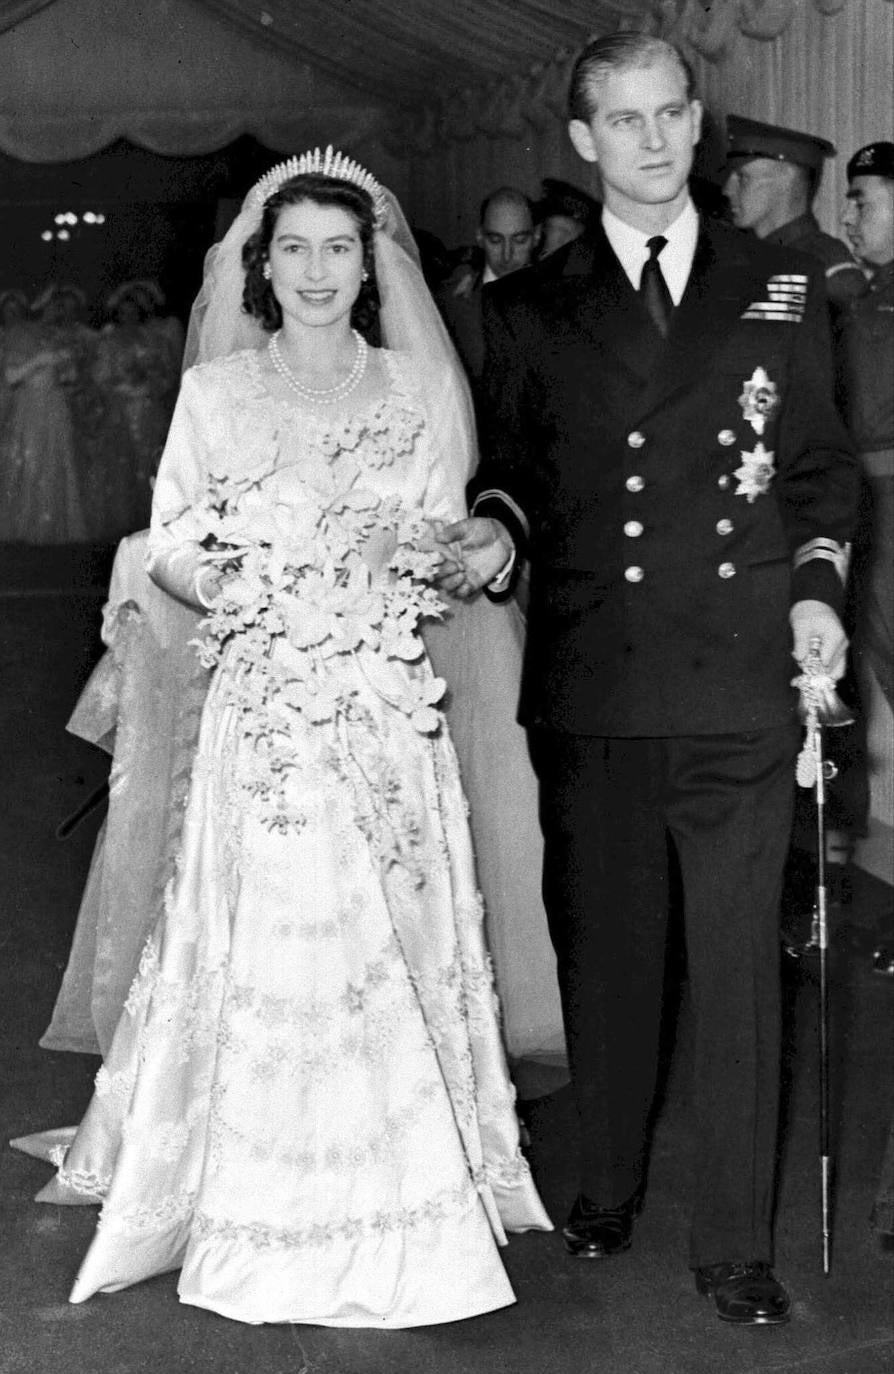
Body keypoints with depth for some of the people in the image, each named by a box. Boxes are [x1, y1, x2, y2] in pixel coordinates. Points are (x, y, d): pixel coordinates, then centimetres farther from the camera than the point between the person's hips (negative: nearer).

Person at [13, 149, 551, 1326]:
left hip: (389, 711, 2)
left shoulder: (414, 389, 9)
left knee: (395, 950, 3)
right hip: (265, 711, -1)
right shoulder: (216, 392, 5)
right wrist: (246, 601, -14)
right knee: (269, 952, -3)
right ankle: (272, 1221, 11)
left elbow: (447, 542, 11)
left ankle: (401, 1213, 17)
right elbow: (171, 549, 4)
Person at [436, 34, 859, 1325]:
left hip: (742, 685, 0)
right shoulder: (529, 308, 8)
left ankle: (735, 1244, 12)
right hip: (590, 687, 1)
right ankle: (607, 1189, 32)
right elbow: (510, 468, 12)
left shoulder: (782, 288, 9)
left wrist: (817, 582, -2)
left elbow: (822, 466, 13)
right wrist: (498, 529, -9)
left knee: (739, 964, 1)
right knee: (605, 950, 12)